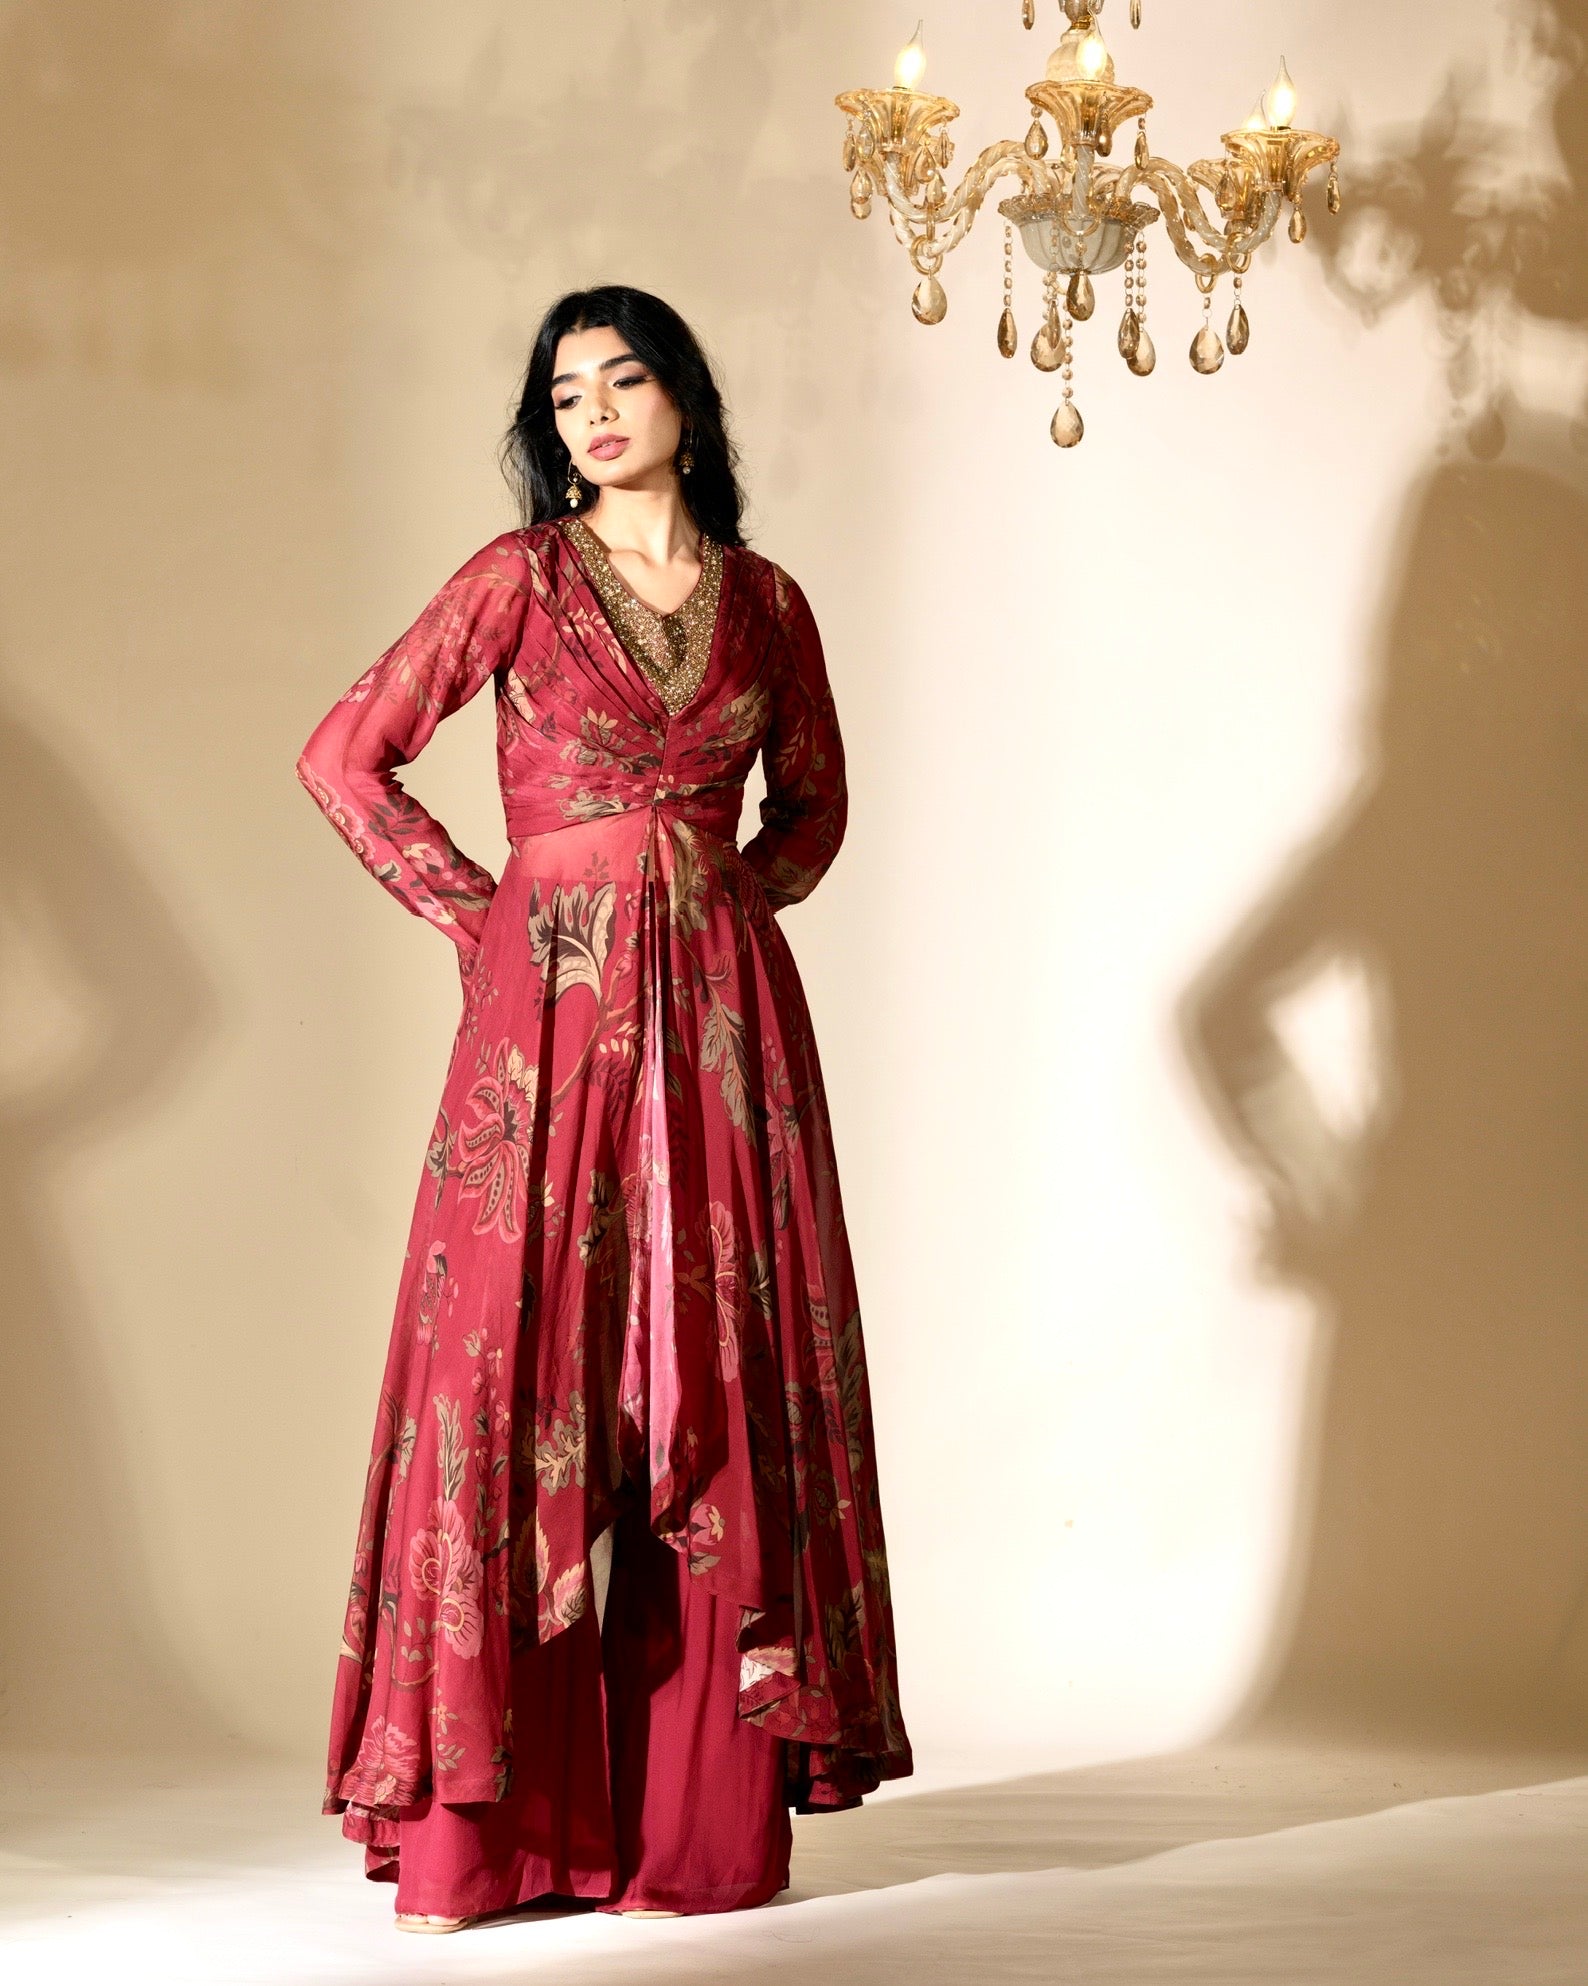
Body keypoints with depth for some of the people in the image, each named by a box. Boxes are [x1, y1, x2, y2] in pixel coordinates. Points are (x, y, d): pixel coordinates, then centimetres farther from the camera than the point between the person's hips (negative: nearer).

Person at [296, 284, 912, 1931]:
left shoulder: (764, 603, 11)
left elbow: (813, 800, 25)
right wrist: (475, 912, -1)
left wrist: (737, 897, 8)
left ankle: (703, 1812, 5)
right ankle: (484, 1827, -4)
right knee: (521, 1373, -6)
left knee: (718, 1388, 0)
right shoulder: (520, 577, 3)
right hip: (550, 1006, -3)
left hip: (719, 1009, 3)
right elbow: (344, 757, 2)